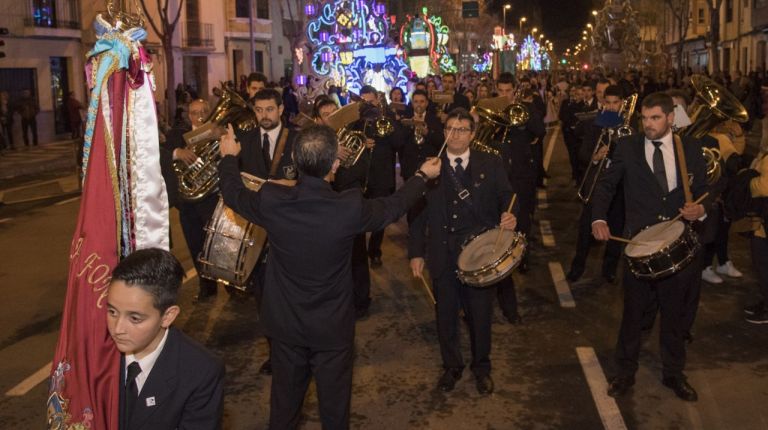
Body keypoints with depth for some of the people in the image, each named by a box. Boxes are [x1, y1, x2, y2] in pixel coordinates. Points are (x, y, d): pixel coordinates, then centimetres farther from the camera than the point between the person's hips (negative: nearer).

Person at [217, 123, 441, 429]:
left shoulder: (271, 201, -21)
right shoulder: (350, 208, -26)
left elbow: (233, 193, 2)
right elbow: (394, 207, -5)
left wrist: (229, 157, 22)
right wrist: (423, 176, 14)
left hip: (285, 323, 2)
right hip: (333, 326, -2)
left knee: (285, 401, 22)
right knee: (334, 403, 18)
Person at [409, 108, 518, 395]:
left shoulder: (491, 165, 2)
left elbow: (506, 197, 5)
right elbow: (418, 213, 3)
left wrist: (510, 216, -19)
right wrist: (416, 253, -1)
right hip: (443, 253, 1)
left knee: (480, 314, 11)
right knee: (445, 314, 12)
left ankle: (481, 367, 33)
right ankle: (451, 366, 33)